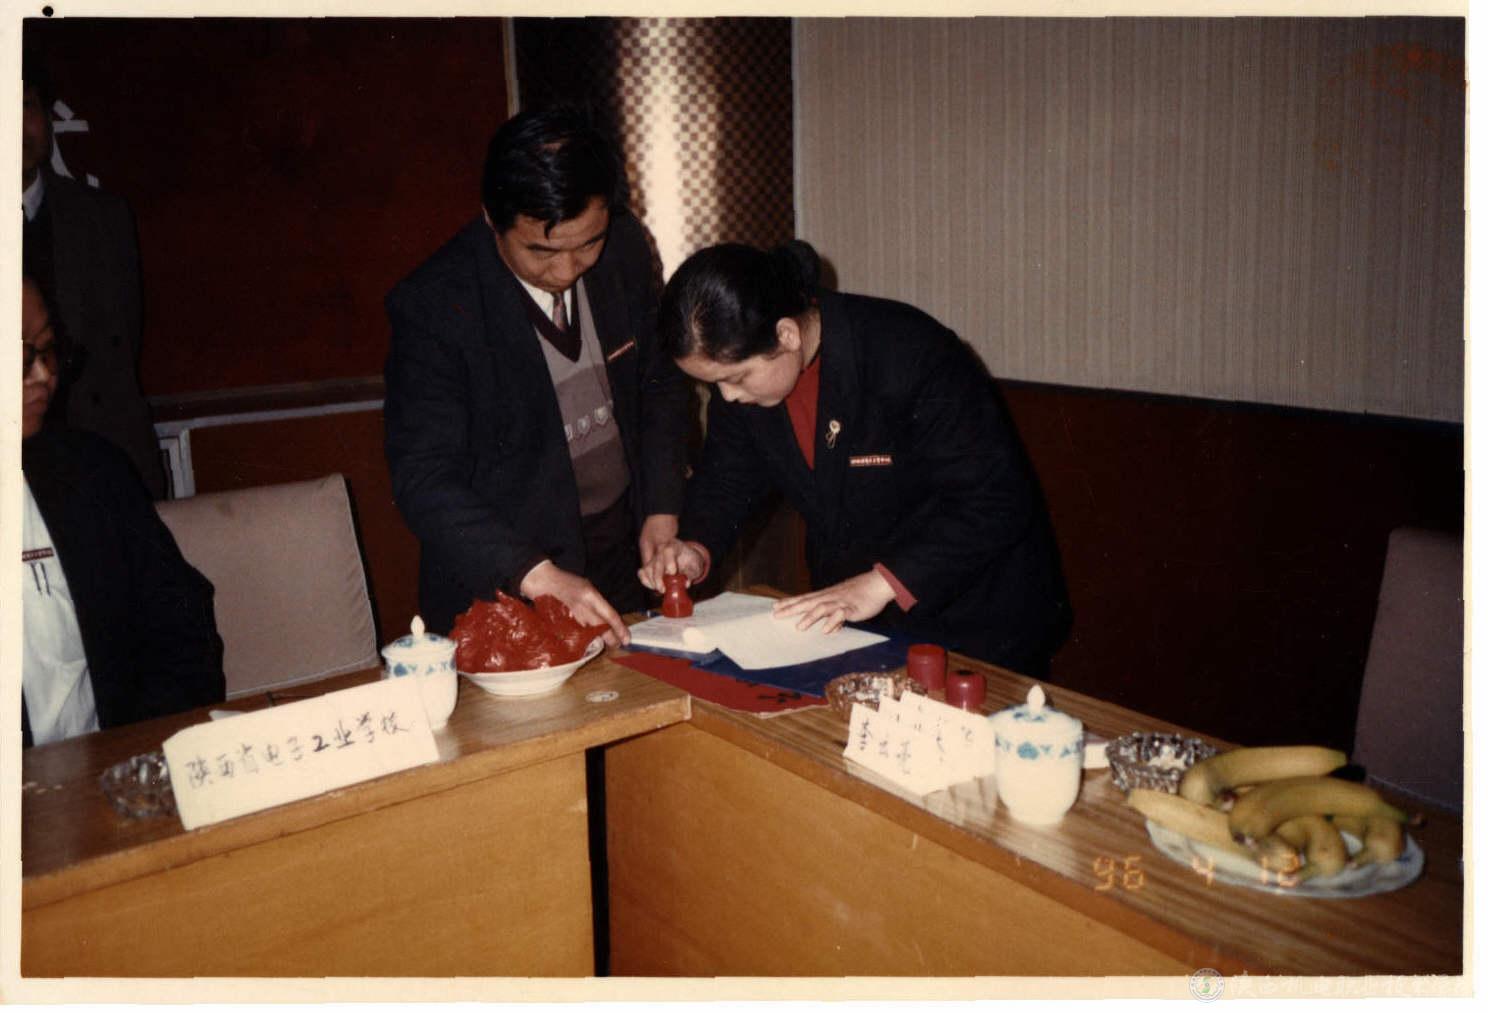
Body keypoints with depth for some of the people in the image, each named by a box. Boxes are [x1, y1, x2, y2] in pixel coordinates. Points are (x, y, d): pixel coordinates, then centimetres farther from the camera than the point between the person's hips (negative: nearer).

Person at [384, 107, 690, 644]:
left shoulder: (623, 248, -7)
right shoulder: (433, 304, -21)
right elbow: (423, 478, -23)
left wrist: (662, 510, -2)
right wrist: (536, 576, -33)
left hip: (625, 557, 5)